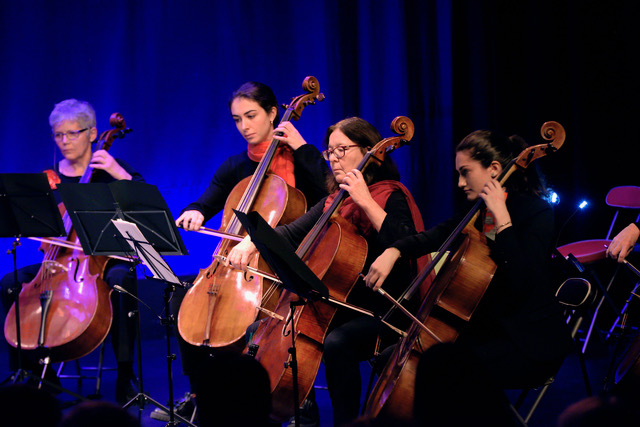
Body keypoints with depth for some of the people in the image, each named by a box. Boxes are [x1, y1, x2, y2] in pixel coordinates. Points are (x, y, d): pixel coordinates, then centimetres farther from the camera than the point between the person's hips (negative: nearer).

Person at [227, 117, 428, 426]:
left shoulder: (391, 197, -7)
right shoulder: (334, 200, 16)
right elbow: (294, 233, 13)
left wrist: (366, 202, -26)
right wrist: (251, 243, -4)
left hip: (381, 314, -8)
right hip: (341, 306, 8)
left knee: (336, 343, -34)